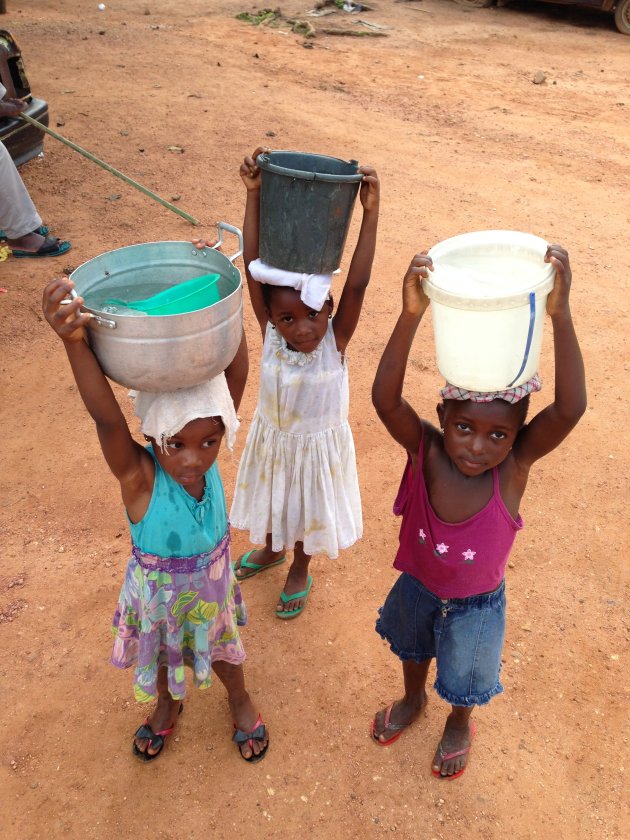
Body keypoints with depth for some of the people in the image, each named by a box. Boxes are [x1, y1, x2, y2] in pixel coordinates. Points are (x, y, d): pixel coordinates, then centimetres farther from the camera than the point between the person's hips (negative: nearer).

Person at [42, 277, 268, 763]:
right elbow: (106, 416, -54)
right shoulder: (138, 475, -35)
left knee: (221, 650, 29)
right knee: (162, 656, 28)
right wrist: (74, 342, -69)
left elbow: (236, 375, -33)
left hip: (213, 585, 2)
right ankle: (168, 705, 61)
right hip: (160, 594, -2)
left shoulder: (206, 452, -26)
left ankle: (240, 700, 60)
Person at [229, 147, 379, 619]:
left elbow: (357, 283, -41)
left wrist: (371, 213, -48)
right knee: (273, 501, 28)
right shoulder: (270, 332, -23)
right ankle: (271, 550, 58)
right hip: (272, 441, 2)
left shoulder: (335, 341, -28)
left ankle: (300, 572, 49)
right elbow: (254, 265, -32)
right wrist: (255, 195, -38)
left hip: (319, 447, -2)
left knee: (306, 510, 22)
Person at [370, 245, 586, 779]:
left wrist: (560, 314, -59)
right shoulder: (424, 450, -31)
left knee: (465, 675, 28)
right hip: (417, 588, 1)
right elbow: (385, 399, -49)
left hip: (476, 603, -1)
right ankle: (413, 700, 65)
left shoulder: (516, 463, -32)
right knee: (413, 650, 32)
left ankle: (459, 726, 61)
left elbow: (570, 408, -48)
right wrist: (411, 315, -61)